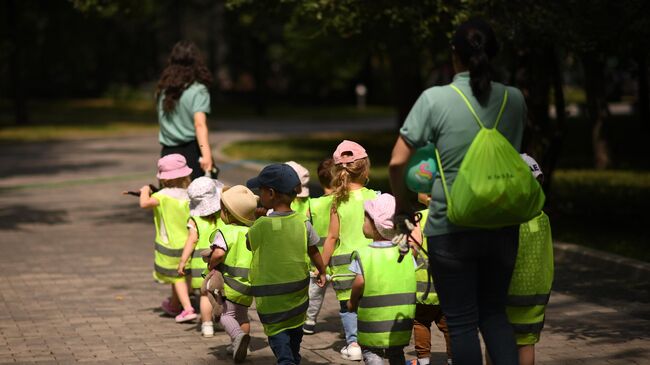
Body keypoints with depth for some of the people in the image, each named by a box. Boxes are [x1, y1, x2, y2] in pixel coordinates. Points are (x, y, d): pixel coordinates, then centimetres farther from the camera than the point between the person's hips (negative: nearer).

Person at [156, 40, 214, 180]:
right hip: (192, 152, -5)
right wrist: (206, 154, -27)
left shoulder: (163, 90, 8)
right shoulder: (198, 91, -7)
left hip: (167, 152, 5)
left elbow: (162, 122, 14)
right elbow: (199, 124, -19)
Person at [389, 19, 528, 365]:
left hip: (451, 229, -3)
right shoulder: (514, 100, 0)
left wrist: (401, 204, 6)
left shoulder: (434, 99, -10)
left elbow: (397, 162, -10)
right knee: (494, 312, 19)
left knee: (461, 322, 7)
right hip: (502, 227, 4)